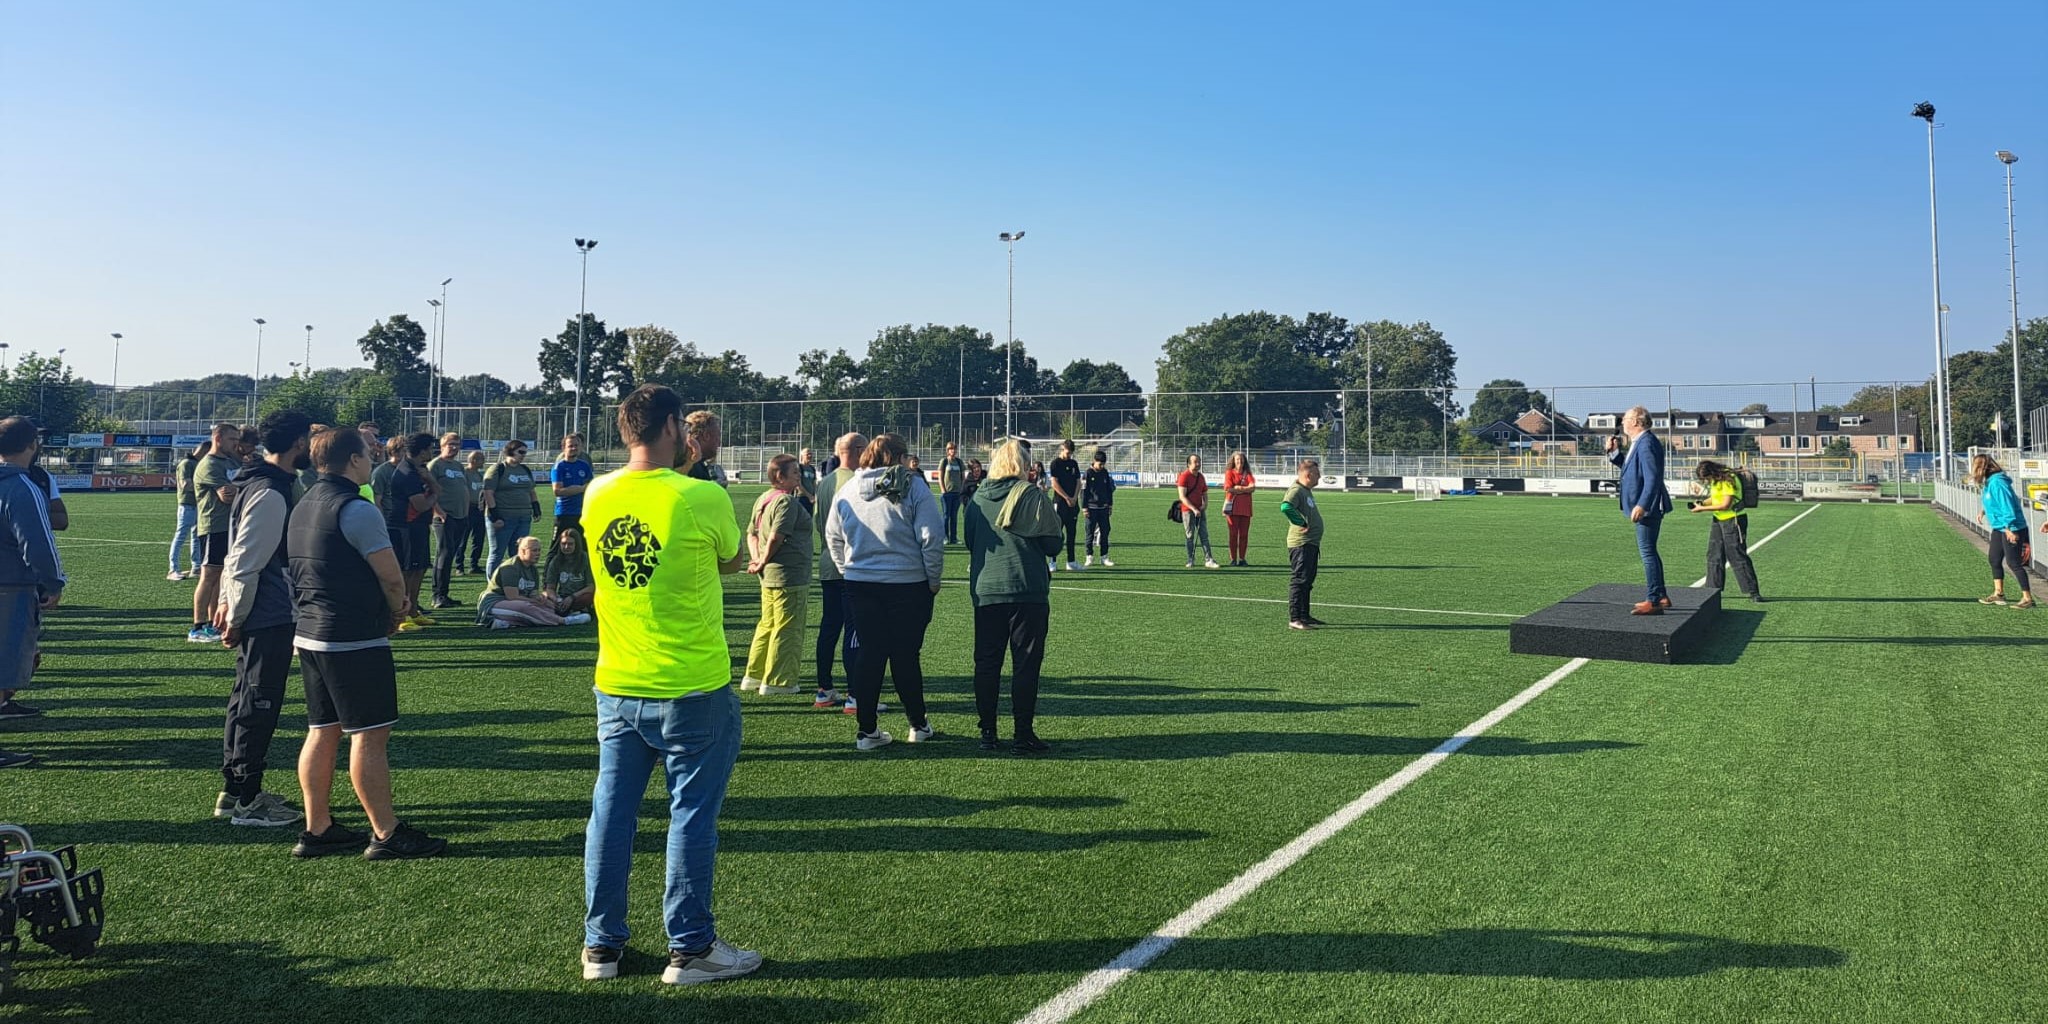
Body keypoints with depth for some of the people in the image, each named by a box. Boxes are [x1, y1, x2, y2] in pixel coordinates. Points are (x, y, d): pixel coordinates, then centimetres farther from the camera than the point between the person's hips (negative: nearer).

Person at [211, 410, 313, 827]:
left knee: (248, 700, 17)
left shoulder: (278, 486, 12)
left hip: (266, 615, 11)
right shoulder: (270, 495, -20)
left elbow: (240, 554, 20)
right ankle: (245, 801, 7)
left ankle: (235, 789, 28)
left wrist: (228, 601, 20)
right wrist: (236, 618, -15)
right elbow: (246, 562, -20)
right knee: (259, 704, -2)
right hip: (269, 618, -11)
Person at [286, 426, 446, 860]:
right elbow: (392, 578, -15)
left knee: (322, 731, 13)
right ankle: (387, 835, 1)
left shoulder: (303, 507, 13)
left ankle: (317, 830, 18)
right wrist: (397, 613, 6)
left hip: (309, 635, 9)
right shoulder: (356, 509, -15)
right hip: (355, 641, -9)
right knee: (370, 735, -4)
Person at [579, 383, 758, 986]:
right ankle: (690, 949, 15)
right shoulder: (704, 499, -16)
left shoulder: (597, 495, -1)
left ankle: (601, 945, 22)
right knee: (691, 817, 6)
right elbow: (732, 562, 3)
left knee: (611, 812, 13)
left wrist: (676, 473, 23)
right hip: (692, 689, -5)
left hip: (617, 688, 5)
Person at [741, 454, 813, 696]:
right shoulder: (787, 501, -16)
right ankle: (777, 681, 4)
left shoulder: (764, 499, 13)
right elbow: (776, 537, -23)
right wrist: (763, 562, -10)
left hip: (770, 576, 10)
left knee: (767, 625, 19)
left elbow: (752, 533, 15)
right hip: (789, 576, -10)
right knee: (787, 630, -1)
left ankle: (754, 676, 25)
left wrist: (756, 559, 4)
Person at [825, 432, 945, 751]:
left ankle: (867, 731, 9)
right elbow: (931, 538, -11)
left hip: (860, 582, 3)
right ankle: (918, 725, 19)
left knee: (869, 653, 8)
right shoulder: (913, 488, -9)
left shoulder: (847, 490, 5)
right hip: (907, 582, -3)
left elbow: (833, 536, 12)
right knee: (906, 654, 7)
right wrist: (934, 580, 1)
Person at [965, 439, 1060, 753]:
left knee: (986, 663, 9)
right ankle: (1022, 734, 1)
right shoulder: (1031, 496, -6)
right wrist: (1060, 521, 15)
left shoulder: (978, 499, 7)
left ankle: (987, 733, 12)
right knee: (1025, 663, 1)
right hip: (1028, 590, -4)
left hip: (985, 591, 4)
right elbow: (1052, 545, -3)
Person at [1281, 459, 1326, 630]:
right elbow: (1286, 507, -35)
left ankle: (1304, 616, 25)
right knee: (1299, 581, -8)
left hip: (1311, 544, 10)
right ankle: (1294, 619, -7)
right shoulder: (1296, 490, -16)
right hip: (1301, 544, -10)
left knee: (1307, 581, 16)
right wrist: (1301, 523, -25)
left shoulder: (1307, 491, 16)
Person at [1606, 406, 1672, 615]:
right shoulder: (1639, 442, 13)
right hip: (1645, 507, 11)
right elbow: (1630, 467, 26)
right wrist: (1614, 452, 14)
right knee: (1649, 551, 18)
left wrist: (1641, 505, -31)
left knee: (1647, 552, -7)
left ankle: (1653, 601, -4)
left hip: (1647, 508, -11)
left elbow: (1652, 478, -26)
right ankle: (1661, 596, 27)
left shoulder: (1646, 444, -19)